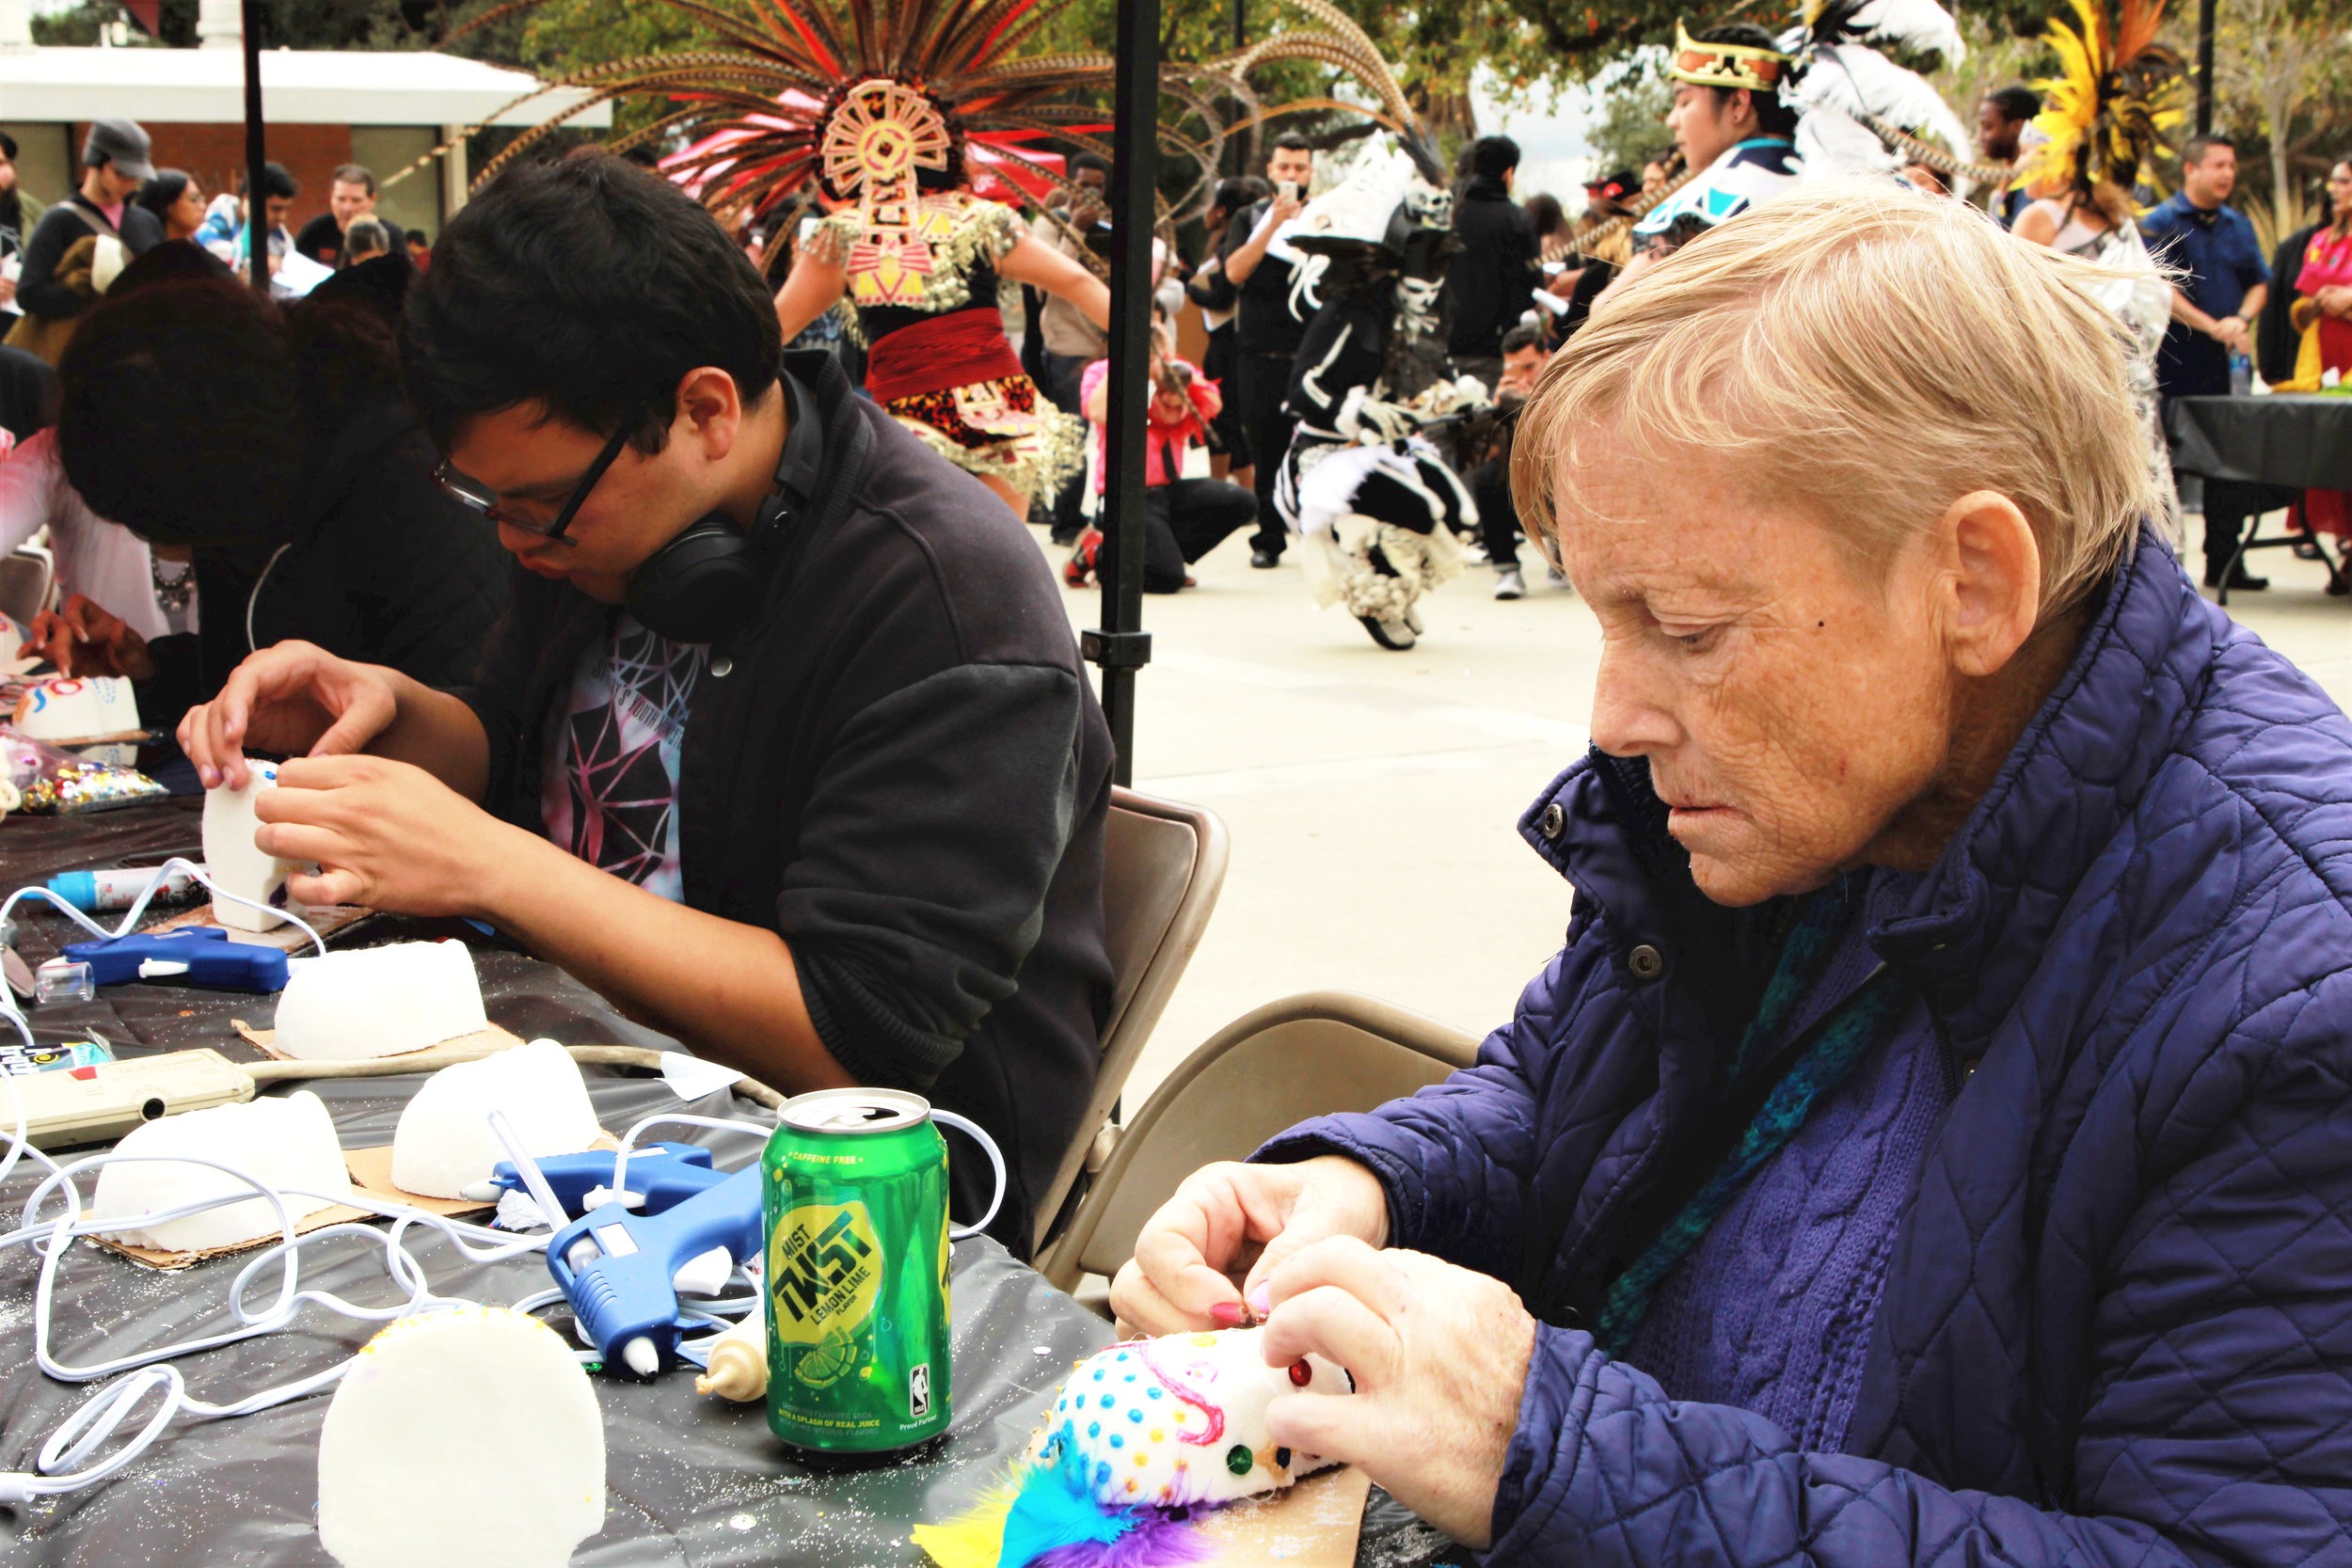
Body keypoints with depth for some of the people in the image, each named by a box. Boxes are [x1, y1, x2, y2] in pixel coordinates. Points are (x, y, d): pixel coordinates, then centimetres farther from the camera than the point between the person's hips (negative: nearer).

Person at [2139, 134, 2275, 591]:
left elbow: (2259, 281, 15)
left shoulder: (2238, 226, 13)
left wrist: (2242, 318, -5)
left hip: (2223, 364, 6)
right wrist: (2212, 327, -18)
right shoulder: (2161, 223, -5)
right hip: (2174, 363, -6)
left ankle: (2224, 560, 14)